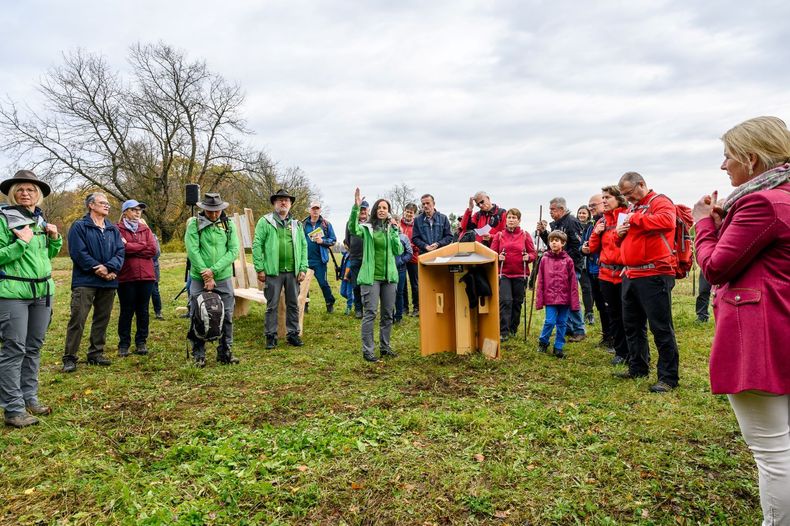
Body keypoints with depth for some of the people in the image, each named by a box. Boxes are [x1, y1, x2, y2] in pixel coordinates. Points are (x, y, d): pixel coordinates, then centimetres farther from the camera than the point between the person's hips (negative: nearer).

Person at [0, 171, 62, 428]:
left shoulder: (41, 220, 12)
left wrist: (55, 238, 4)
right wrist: (22, 242, -19)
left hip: (43, 290, 7)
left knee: (34, 347, 12)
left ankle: (29, 398, 24)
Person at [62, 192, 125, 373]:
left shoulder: (113, 229, 15)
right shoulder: (79, 226, -1)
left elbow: (120, 252, 4)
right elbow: (78, 252, -11)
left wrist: (111, 268, -14)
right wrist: (98, 268, -16)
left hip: (109, 282, 6)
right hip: (85, 281, -5)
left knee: (102, 319, 10)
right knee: (78, 319, -8)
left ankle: (96, 353, 21)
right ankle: (69, 358, 0)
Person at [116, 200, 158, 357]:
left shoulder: (145, 229, 13)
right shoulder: (118, 229, 0)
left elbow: (153, 250, -1)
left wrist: (130, 247, -6)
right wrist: (142, 246, -10)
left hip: (146, 275, 4)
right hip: (126, 277, -4)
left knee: (143, 310, 9)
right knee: (126, 311, 4)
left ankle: (141, 342, 19)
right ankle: (124, 344, 15)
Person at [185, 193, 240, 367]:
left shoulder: (228, 224, 4)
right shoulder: (194, 224, -3)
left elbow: (234, 250, -4)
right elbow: (192, 251, -10)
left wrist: (213, 270, -13)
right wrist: (206, 275, -14)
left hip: (224, 278, 2)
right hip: (199, 279, -2)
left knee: (226, 316, 6)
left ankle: (225, 352, 18)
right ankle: (198, 355, 16)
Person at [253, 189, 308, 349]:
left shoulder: (296, 224, 12)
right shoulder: (265, 221, 0)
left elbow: (303, 246, 11)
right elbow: (257, 245, -4)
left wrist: (303, 268, 2)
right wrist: (259, 269, -10)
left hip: (293, 272, 4)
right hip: (273, 271, -3)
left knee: (293, 304, 10)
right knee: (272, 306, 5)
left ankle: (293, 334, 22)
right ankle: (271, 336, 16)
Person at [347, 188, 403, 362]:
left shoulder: (392, 229, 11)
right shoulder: (367, 228, 0)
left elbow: (399, 251, 0)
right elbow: (353, 228, -23)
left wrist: (394, 231, -7)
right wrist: (356, 207, -33)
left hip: (389, 276, 5)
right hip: (371, 276, -4)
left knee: (388, 313, 11)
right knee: (370, 313, -7)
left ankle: (385, 346, 24)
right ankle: (367, 350, -1)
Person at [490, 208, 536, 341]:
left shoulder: (525, 235, 5)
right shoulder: (499, 235, 5)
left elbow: (533, 253, 6)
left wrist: (528, 257, -14)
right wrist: (498, 257, -14)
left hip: (520, 274, 1)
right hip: (504, 274, -1)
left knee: (517, 302, 9)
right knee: (505, 301, -11)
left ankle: (513, 329, 25)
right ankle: (503, 332, -7)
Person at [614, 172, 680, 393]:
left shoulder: (660, 201, -5)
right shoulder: (632, 207, 20)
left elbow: (667, 221, -28)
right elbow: (623, 241, 27)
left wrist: (635, 218, -17)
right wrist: (619, 232, 4)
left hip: (654, 276, -9)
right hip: (631, 275, 9)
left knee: (661, 327, -5)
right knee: (632, 324, 15)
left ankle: (669, 377, 3)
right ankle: (638, 367, 28)